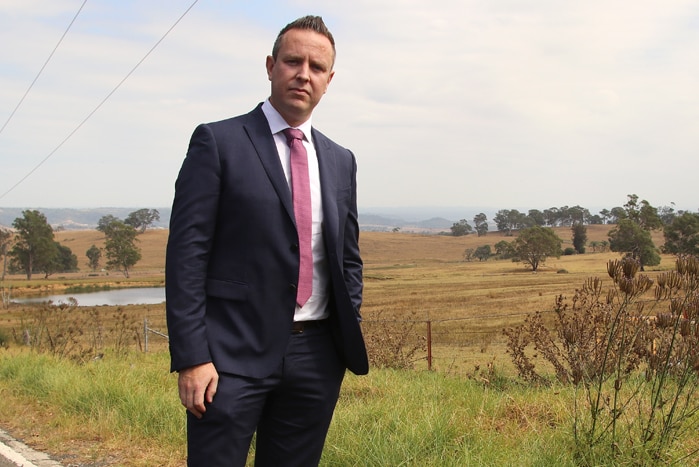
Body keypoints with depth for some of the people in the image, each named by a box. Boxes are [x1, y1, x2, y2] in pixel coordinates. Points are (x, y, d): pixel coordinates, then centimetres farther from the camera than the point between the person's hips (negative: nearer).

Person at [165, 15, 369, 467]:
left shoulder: (341, 161, 13)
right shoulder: (218, 141, -3)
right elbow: (187, 252, -8)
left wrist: (351, 338, 8)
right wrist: (190, 358, -14)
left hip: (317, 356, 5)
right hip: (234, 352, -5)